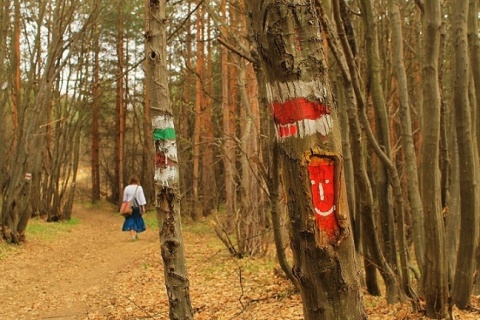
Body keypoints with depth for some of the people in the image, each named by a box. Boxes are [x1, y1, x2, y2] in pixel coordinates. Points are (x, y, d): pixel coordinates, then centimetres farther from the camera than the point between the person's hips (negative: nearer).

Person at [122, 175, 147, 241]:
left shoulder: (126, 188, -4)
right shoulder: (139, 188, -8)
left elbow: (124, 199, 3)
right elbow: (142, 198, -7)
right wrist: (143, 207, -1)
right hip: (137, 207, 0)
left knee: (130, 221, 1)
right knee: (137, 220, 19)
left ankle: (132, 235, -15)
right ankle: (136, 233, 32)